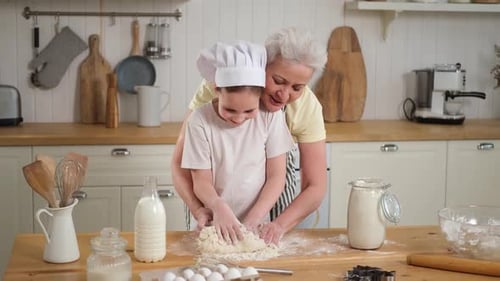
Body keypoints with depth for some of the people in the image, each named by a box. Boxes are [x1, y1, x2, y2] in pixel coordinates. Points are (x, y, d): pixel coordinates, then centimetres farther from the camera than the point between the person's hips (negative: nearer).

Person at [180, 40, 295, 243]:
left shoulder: (271, 117, -5)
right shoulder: (200, 121, -8)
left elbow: (276, 176, -2)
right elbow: (201, 181, -6)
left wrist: (253, 219, -14)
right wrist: (219, 207, -26)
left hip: (257, 225, 2)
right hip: (215, 225, -2)